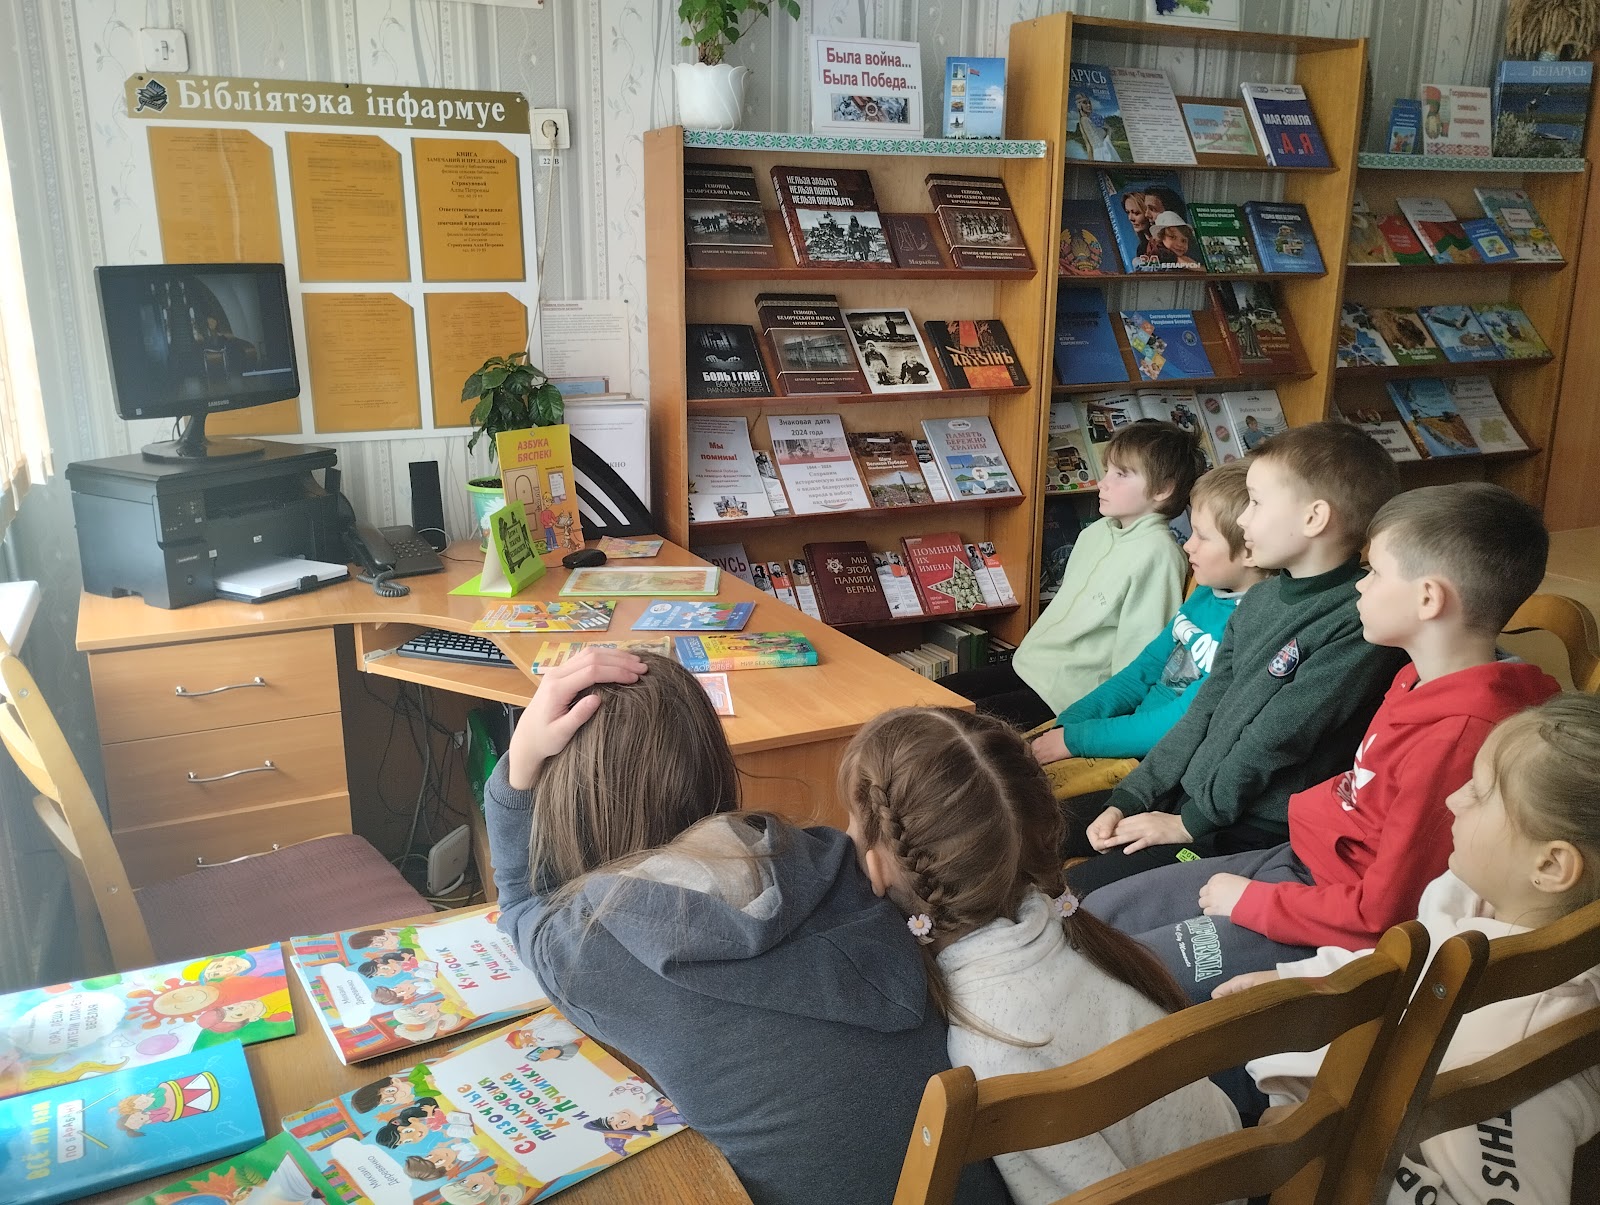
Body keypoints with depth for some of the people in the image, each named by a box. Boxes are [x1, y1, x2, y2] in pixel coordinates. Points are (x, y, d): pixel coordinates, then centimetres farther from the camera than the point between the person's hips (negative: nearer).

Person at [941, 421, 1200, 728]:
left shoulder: (1156, 553, -18)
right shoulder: (1094, 533, 10)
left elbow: (1139, 652, -19)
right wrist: (1028, 652, 17)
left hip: (1071, 694, -9)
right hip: (1029, 667, 9)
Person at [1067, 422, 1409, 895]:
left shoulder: (1356, 625, -20)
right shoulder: (1259, 600, 9)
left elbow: (1275, 741, -20)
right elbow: (1205, 710, 9)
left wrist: (1191, 821, -12)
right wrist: (1128, 799, 3)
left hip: (1255, 832, -8)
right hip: (1186, 794, 8)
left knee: (1078, 892, -18)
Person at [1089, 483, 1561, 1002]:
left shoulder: (1458, 736, -29)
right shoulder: (1423, 684, 1)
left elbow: (1381, 911, -25)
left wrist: (1251, 900, -14)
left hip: (1329, 936, -9)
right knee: (1099, 913, 10)